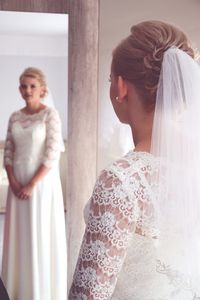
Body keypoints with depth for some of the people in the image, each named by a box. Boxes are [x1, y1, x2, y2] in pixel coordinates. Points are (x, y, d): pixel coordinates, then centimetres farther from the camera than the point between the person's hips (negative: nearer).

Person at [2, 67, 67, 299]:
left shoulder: (50, 114, -8)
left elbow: (53, 155, -14)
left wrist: (32, 185, -16)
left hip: (42, 182, -5)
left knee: (42, 235, 3)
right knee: (19, 235, 12)